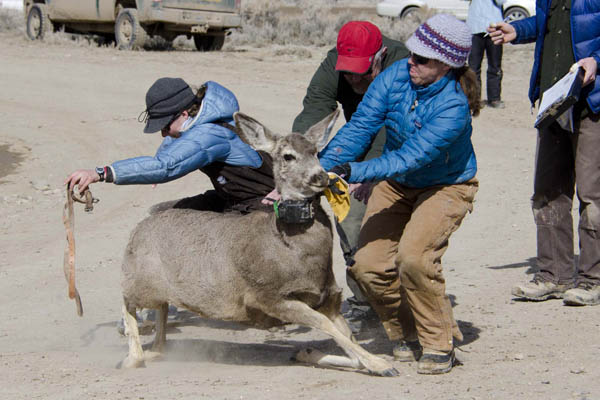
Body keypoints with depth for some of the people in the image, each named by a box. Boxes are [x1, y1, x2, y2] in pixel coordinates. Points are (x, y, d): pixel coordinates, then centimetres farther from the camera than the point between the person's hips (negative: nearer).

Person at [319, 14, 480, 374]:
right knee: (369, 264, -8)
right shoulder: (397, 76, -16)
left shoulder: (453, 106, -30)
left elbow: (411, 157, -36)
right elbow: (359, 127, -18)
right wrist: (322, 168, -30)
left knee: (414, 255, -28)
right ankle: (407, 337, 16)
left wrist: (355, 172, -44)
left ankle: (439, 345, -8)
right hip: (396, 184, 5)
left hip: (447, 186, -5)